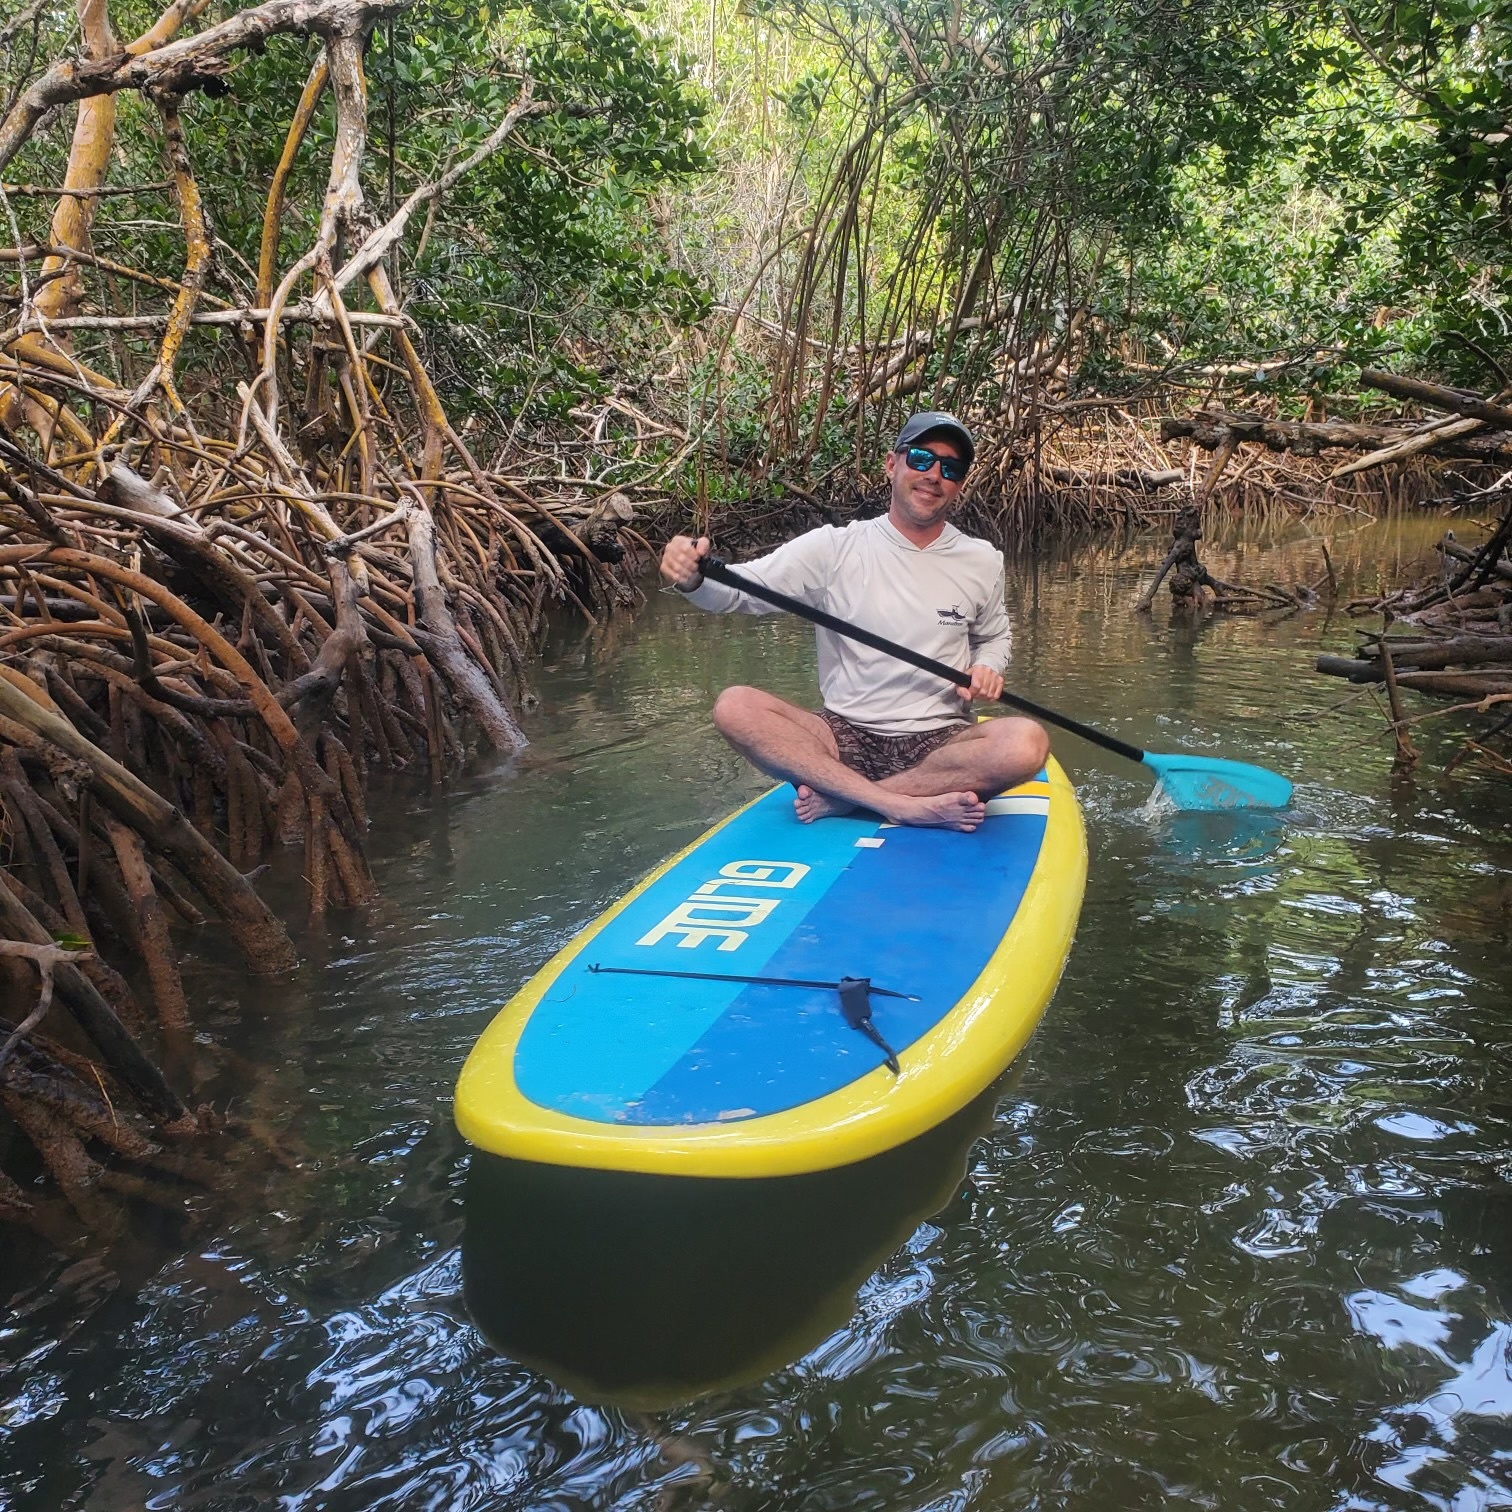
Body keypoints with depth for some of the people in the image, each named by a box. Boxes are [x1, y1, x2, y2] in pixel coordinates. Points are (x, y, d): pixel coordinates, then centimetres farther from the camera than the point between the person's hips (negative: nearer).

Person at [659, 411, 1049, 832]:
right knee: (734, 707, -26)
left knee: (1027, 743, -31)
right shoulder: (835, 548, -2)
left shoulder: (982, 561, 7)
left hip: (940, 743, 1)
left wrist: (988, 667, 1)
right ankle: (907, 805, -31)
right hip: (844, 737, -1)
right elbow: (738, 589, -10)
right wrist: (692, 576, -33)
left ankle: (838, 797, -22)